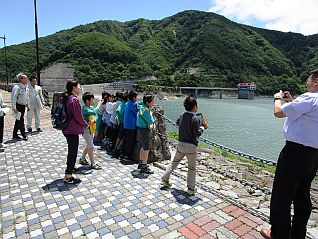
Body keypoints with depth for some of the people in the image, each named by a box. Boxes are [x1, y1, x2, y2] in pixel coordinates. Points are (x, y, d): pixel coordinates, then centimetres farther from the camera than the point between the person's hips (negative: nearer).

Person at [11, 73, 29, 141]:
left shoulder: (25, 87, 10)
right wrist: (14, 108, -22)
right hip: (18, 106, -8)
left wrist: (27, 105, 20)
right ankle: (24, 135, 8)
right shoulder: (17, 87, -17)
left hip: (23, 106, 9)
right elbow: (13, 98, -20)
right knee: (21, 120, -3)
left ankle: (15, 135, 24)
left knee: (18, 121, 14)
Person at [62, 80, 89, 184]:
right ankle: (68, 177, 11)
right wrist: (86, 124, -1)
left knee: (71, 152, 20)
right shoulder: (74, 100, -19)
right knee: (73, 153, 1)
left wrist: (84, 123, 16)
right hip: (73, 130, -10)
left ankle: (68, 172, 33)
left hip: (68, 129, 10)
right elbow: (78, 116, -18)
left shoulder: (68, 98, 10)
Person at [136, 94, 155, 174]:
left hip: (141, 129, 10)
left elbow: (151, 120, 12)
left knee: (143, 147, 21)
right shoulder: (145, 109, -21)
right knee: (146, 149, -5)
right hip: (144, 130, -10)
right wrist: (152, 123, -2)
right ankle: (144, 168, 2)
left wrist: (152, 124, -5)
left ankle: (141, 163, 35)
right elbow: (151, 121, -22)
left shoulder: (146, 108, 10)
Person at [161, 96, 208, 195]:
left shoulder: (182, 115, 2)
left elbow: (177, 122, 23)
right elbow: (197, 133, -20)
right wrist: (203, 126, -2)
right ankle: (191, 189, 16)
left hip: (180, 144, 6)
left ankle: (164, 180, 28)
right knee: (191, 168, 9)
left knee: (174, 162, 20)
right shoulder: (196, 118, -18)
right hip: (191, 146, -6)